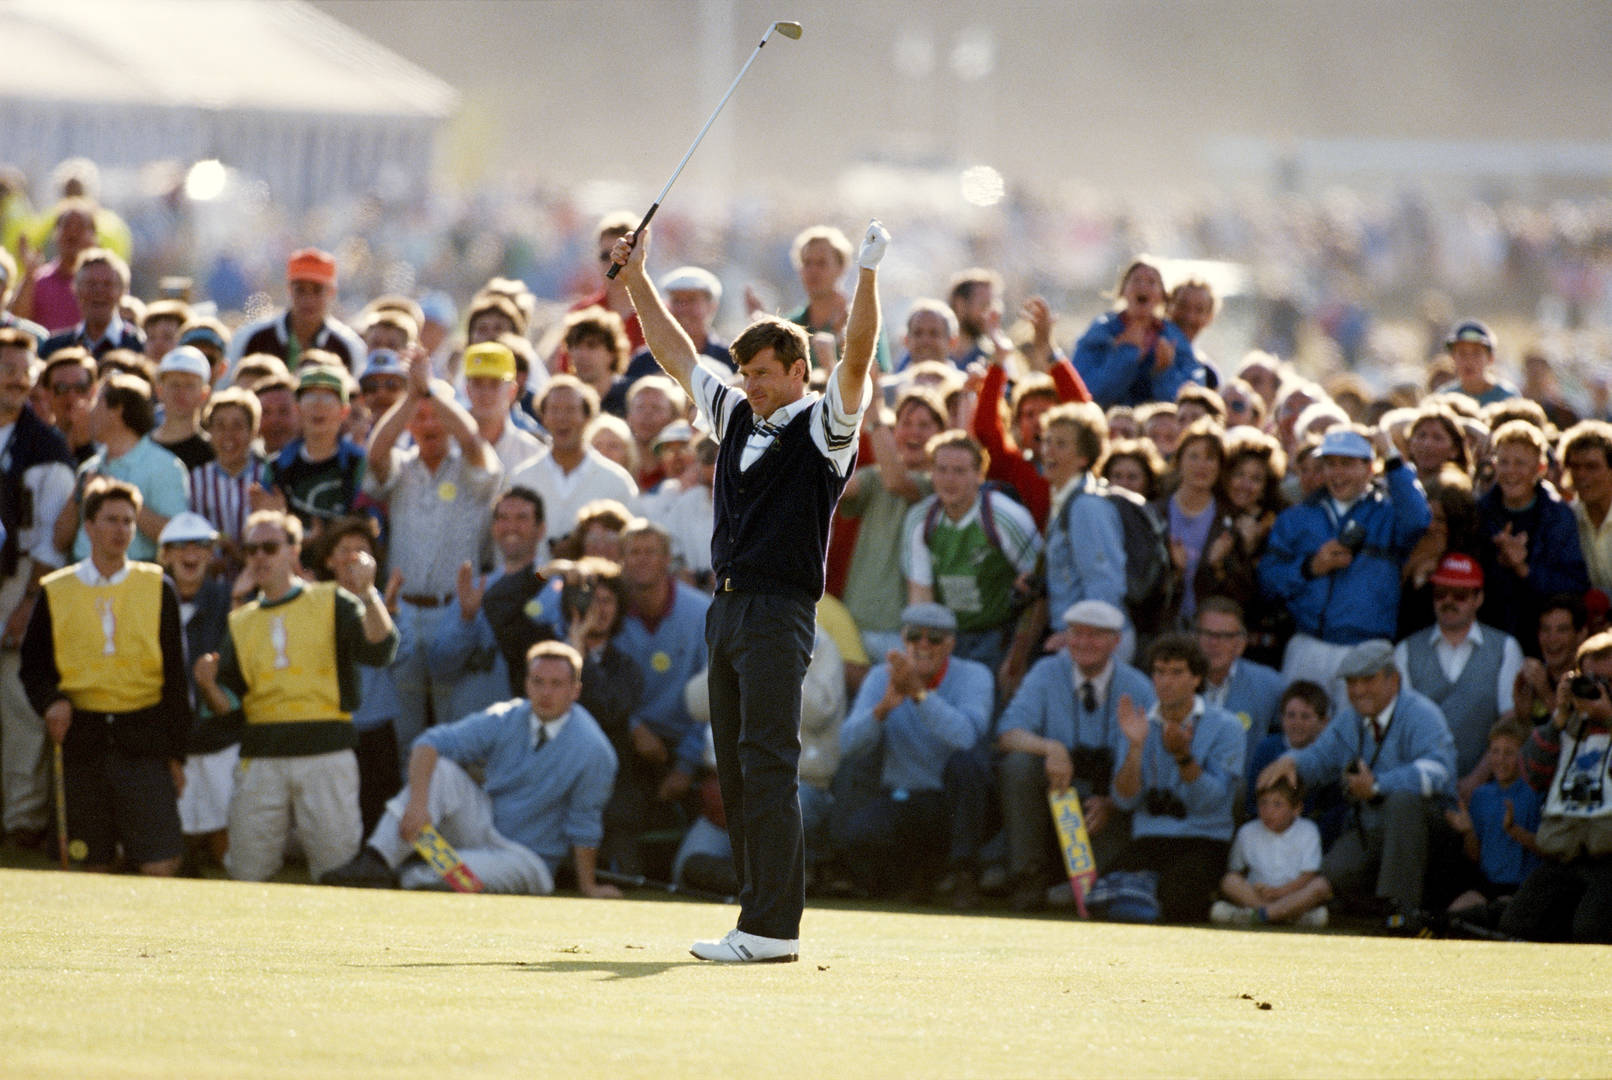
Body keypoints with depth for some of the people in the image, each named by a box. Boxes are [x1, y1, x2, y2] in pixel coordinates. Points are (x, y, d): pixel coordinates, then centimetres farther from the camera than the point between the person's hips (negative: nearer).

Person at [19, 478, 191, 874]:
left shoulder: (158, 588, 6)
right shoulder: (56, 592, 6)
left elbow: (175, 677, 8)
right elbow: (32, 663, 12)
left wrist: (176, 752, 4)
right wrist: (51, 702, -10)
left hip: (144, 738, -1)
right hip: (82, 737, 1)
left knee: (160, 863, -11)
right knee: (94, 863, 4)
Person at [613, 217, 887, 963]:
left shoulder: (823, 426, -3)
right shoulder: (738, 417, 17)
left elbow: (856, 358, -18)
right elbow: (676, 356, 26)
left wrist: (867, 276, -29)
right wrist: (636, 279, 27)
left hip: (778, 613, -8)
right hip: (727, 606, 8)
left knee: (768, 767, -12)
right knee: (736, 770, 8)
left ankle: (773, 928, -15)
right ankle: (760, 916, 11)